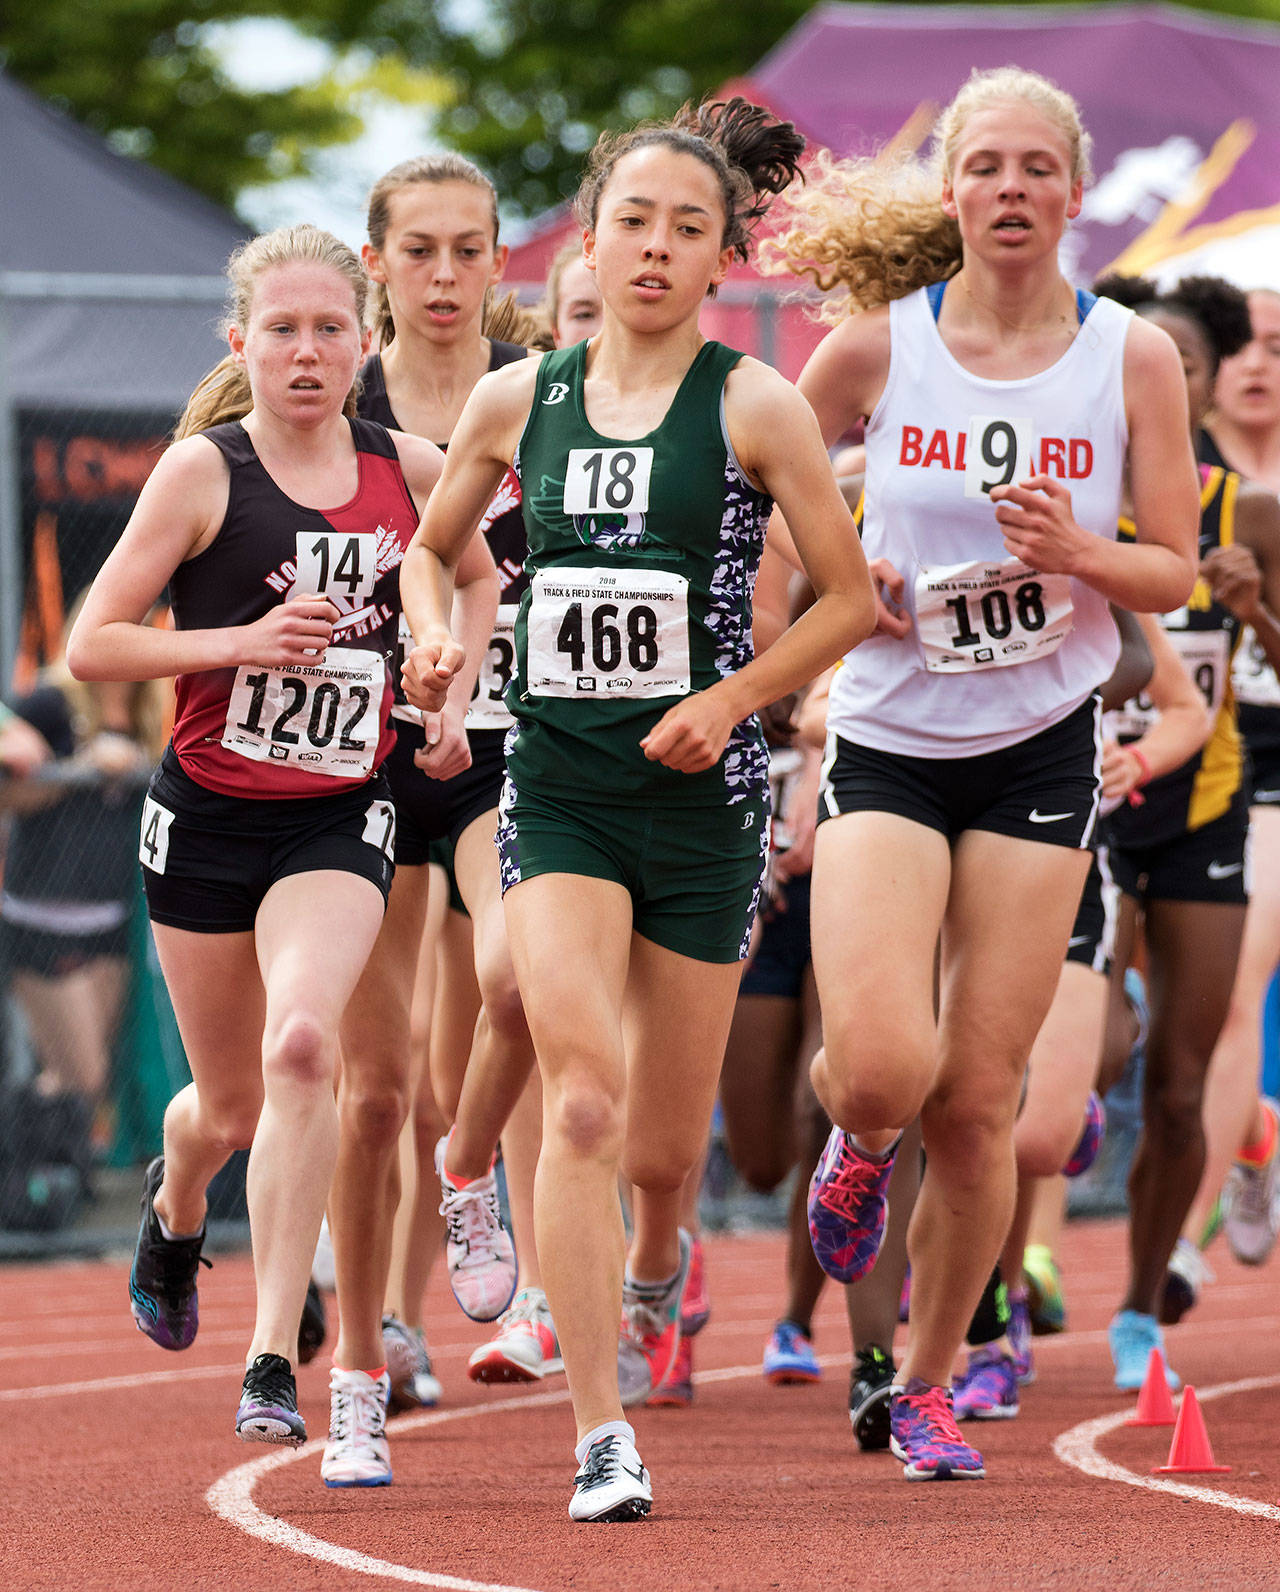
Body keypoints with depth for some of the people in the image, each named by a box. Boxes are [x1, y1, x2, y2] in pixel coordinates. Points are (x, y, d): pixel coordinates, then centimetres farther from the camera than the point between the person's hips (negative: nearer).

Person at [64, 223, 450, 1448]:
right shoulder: (203, 470, -9)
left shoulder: (409, 468, 0)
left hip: (339, 817, 1)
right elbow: (92, 643, -10)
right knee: (231, 1103, 11)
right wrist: (241, 640, -20)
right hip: (207, 816, -1)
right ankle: (174, 1207, 51)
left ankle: (272, 1364, -19)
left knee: (302, 1046, -24)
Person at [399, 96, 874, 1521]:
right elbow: (431, 550, 20)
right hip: (557, 787, 1)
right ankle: (603, 1440, -18)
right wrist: (434, 638, 0)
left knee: (661, 1143, 8)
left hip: (701, 794, -1)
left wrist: (732, 698, -12)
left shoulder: (753, 408, -3)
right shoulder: (516, 402, 4)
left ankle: (654, 1278, 46)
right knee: (581, 1097, -19)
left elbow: (849, 600, 1)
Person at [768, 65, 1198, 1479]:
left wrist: (1079, 555, -17)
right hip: (888, 740, -1)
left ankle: (927, 1383, 20)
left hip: (1041, 750, 1)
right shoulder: (876, 344, -5)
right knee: (882, 1071, -18)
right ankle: (857, 1143, 22)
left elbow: (1176, 574, 2)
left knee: (978, 1100, 0)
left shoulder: (1134, 357, -3)